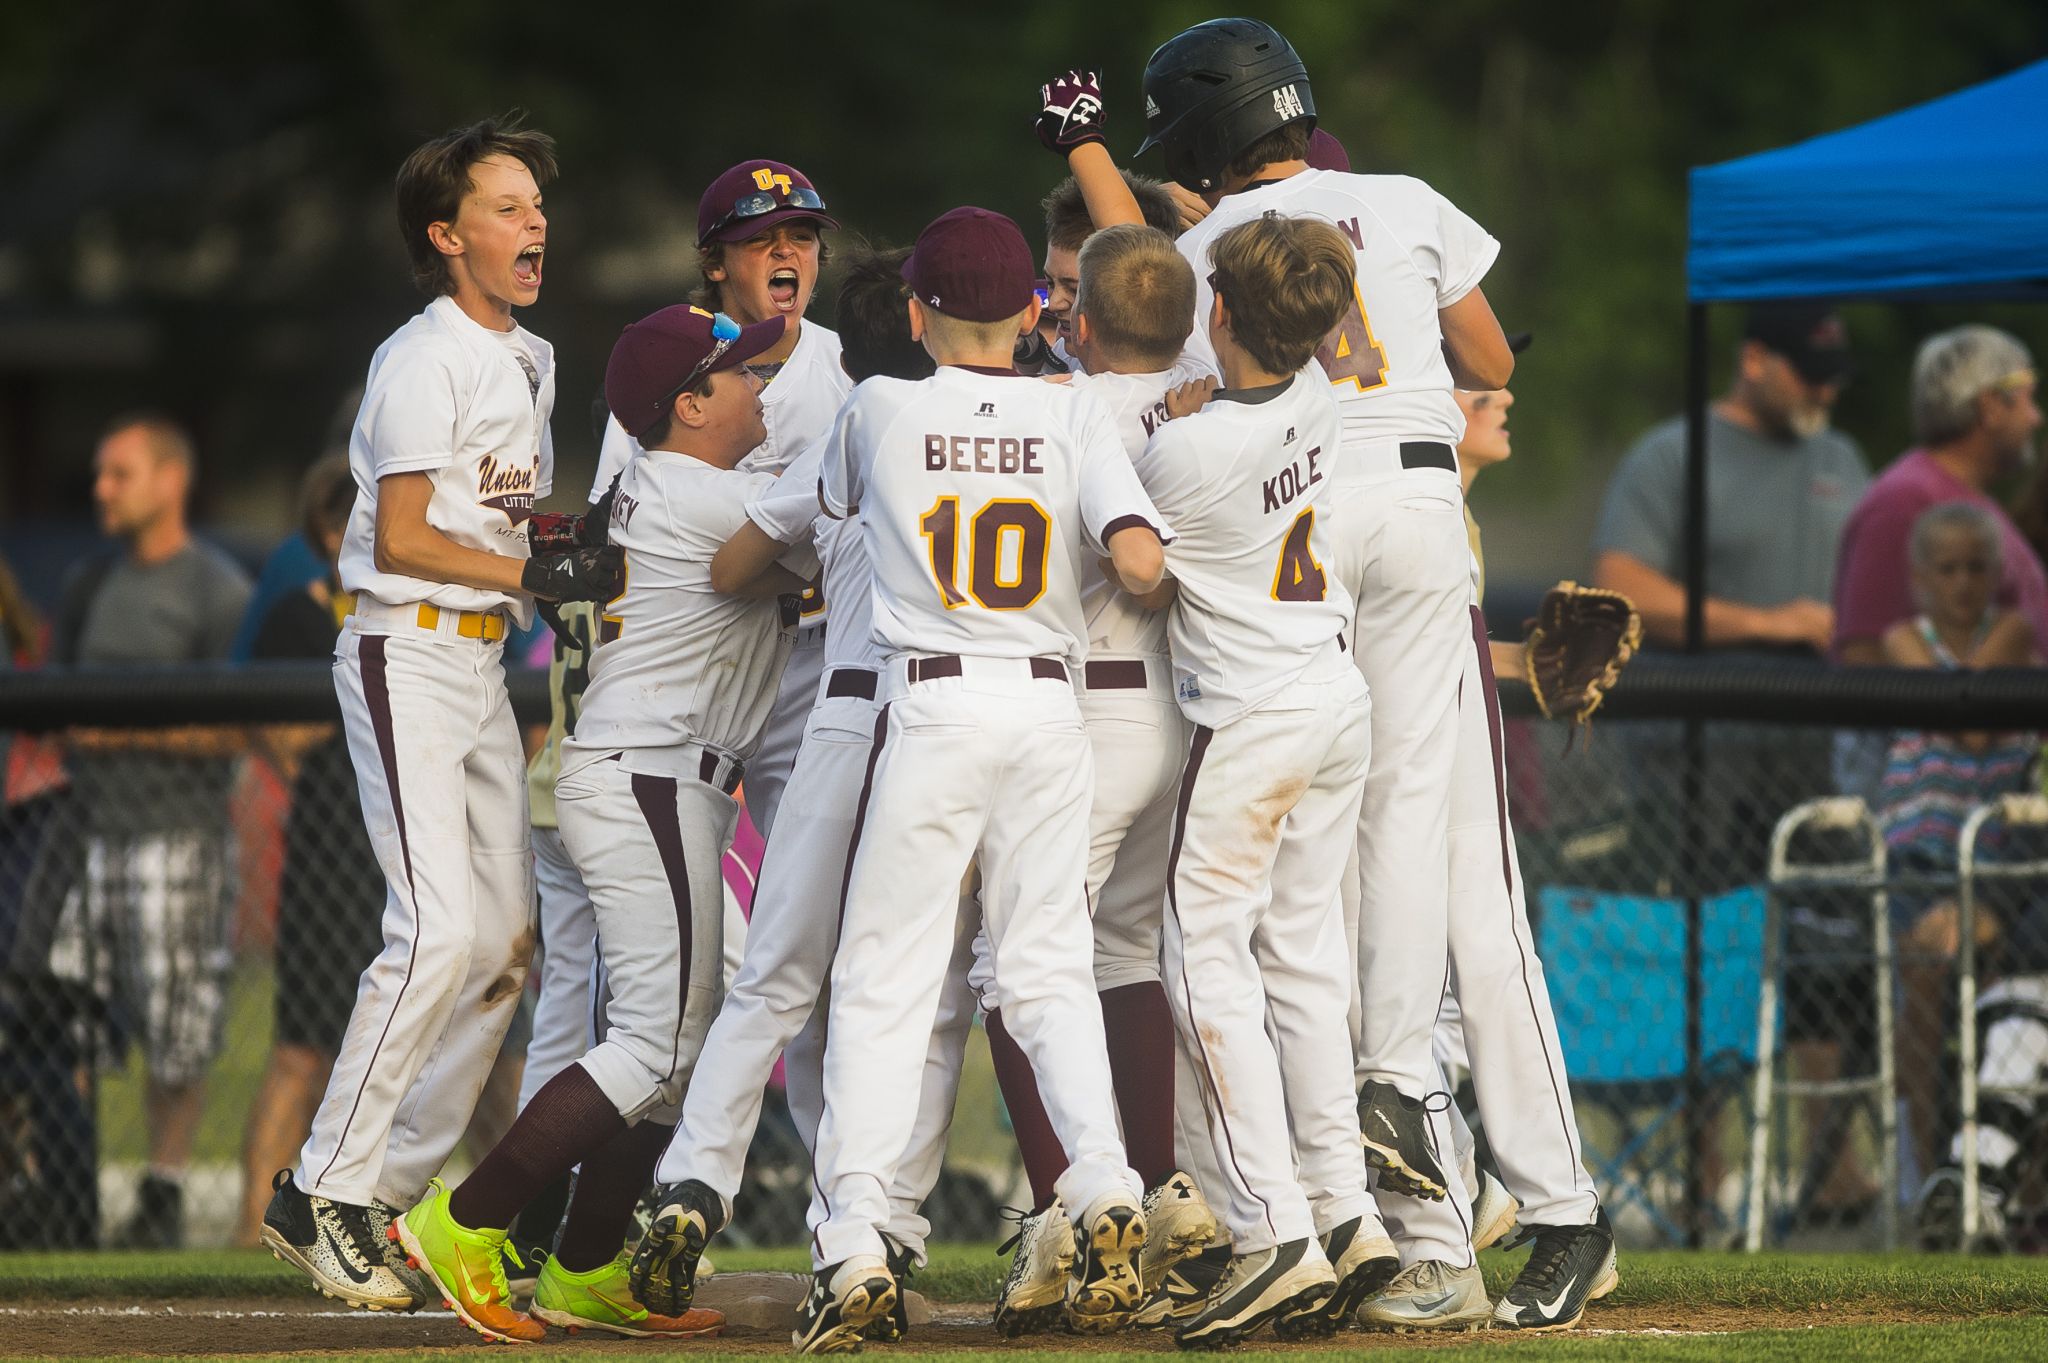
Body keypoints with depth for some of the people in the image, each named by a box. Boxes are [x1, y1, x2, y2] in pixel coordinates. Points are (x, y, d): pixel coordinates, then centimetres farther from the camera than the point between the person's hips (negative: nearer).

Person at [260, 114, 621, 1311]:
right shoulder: (424, 361, -12)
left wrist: (591, 561, 1)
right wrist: (540, 572, -22)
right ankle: (321, 1196, -13)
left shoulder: (532, 361, 16)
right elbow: (401, 541, -16)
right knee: (441, 930, -19)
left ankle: (393, 1197, 11)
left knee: (507, 936, 6)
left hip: (484, 661, 9)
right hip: (406, 656, -9)